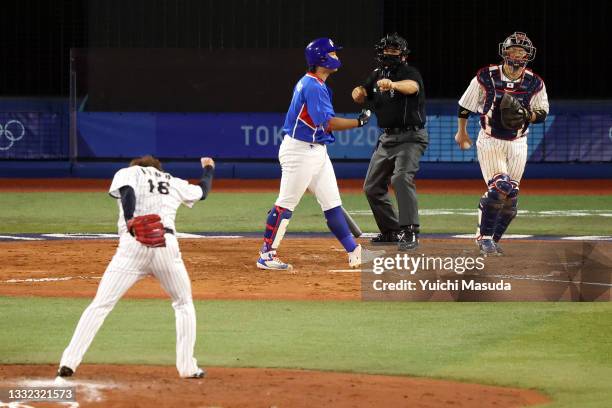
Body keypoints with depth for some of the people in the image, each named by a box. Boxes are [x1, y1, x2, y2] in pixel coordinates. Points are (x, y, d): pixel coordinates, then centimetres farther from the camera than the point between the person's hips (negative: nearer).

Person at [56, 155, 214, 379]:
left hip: (133, 246, -2)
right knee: (184, 304, 23)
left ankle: (69, 362, -11)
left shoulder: (127, 172, 16)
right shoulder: (174, 183, 27)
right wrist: (208, 169, 65)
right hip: (167, 247, 2)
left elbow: (127, 192, -7)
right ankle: (187, 367, 15)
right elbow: (202, 191, 45)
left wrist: (130, 223, -20)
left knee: (100, 305, -2)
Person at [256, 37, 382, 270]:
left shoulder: (312, 83, 14)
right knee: (286, 204, -5)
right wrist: (359, 122, -14)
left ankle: (354, 252, 11)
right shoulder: (313, 86, -18)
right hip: (300, 152, -10)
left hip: (317, 151, 10)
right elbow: (328, 123, -22)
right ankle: (266, 256, -1)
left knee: (332, 204, 9)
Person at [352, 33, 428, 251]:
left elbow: (412, 86, -36)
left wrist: (393, 85, -58)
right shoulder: (377, 75, 10)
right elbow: (361, 96, 9)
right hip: (386, 138, 8)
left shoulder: (409, 72, -14)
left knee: (401, 178, -29)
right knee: (372, 187, 12)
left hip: (410, 137, -8)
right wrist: (359, 92, -16)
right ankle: (391, 230, 26)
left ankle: (410, 232, -32)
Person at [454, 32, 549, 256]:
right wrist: (461, 132, 14)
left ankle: (491, 239, 20)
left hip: (517, 144, 3)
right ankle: (484, 236, -6)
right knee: (500, 187, -19)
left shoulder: (535, 84, -4)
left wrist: (526, 115, -18)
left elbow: (542, 114, 5)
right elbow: (465, 105, 4)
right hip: (490, 142, -3)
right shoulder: (486, 77, -10)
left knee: (510, 195, 3)